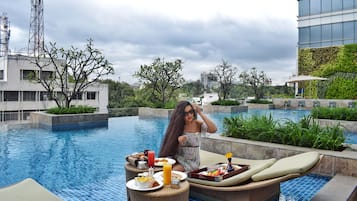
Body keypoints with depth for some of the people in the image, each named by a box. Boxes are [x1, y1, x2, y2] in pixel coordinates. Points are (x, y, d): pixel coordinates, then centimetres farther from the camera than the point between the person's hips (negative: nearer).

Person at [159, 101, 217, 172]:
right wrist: (178, 141, -22)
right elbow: (171, 143, 2)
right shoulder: (177, 125, -3)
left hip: (191, 162, -2)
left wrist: (200, 113, -22)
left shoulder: (198, 124, -6)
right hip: (177, 159, 2)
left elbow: (214, 129, -23)